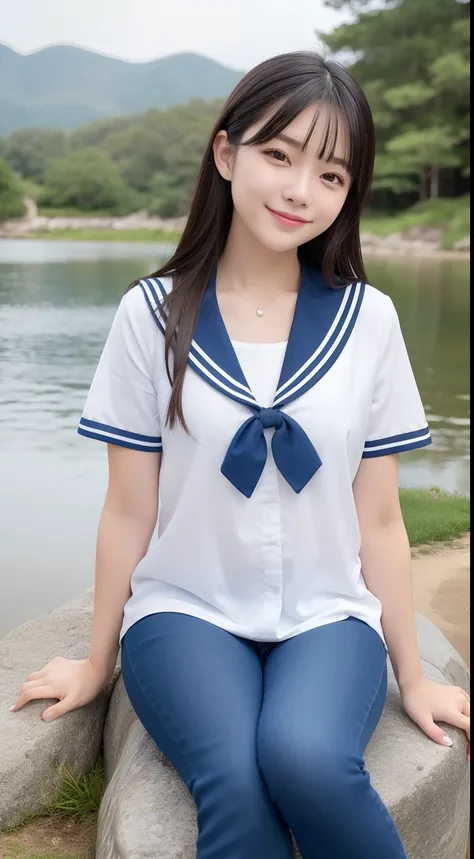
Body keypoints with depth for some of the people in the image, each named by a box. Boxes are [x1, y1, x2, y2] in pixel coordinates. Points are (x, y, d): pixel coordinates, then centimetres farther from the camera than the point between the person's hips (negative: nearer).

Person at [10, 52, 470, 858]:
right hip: (187, 609, 0)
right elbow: (130, 509, 2)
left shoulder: (368, 319, -2)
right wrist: (97, 662, 10)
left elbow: (378, 518, 4)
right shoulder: (153, 314, -5)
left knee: (307, 760, -30)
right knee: (236, 788, -29)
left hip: (328, 614, 1)